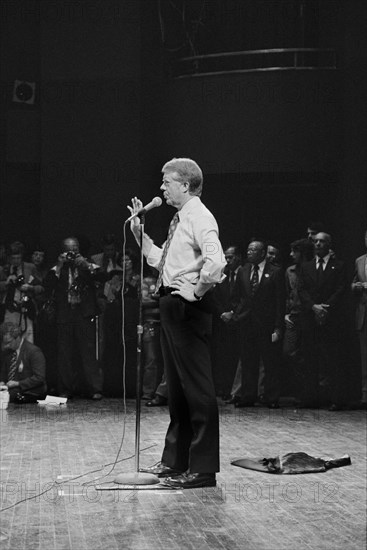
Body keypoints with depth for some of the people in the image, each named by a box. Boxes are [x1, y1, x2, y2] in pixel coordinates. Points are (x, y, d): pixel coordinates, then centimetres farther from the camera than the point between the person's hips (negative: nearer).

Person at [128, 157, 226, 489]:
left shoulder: (199, 218, -13)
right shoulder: (180, 219, 17)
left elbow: (216, 261, -28)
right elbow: (160, 261, 23)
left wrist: (198, 291, -17)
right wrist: (139, 232, 16)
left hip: (188, 308, -10)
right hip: (171, 306, 10)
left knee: (197, 387, -6)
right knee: (176, 387, 17)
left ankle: (203, 469, -2)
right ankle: (175, 460, 27)